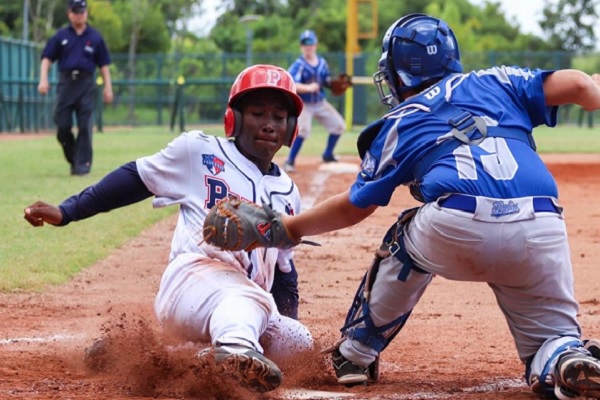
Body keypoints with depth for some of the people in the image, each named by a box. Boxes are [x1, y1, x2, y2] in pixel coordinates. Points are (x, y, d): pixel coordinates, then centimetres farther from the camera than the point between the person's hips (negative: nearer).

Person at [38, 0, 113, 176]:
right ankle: (72, 160, 15)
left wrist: (108, 87, 3)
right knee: (62, 126, -3)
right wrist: (43, 79, -9)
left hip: (86, 84, -1)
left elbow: (103, 64, 11)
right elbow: (47, 58, 6)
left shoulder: (95, 37, 9)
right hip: (66, 82, 1)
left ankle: (83, 163, -5)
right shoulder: (61, 36, 9)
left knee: (85, 126, -7)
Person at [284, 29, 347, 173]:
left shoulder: (322, 63, 0)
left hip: (320, 103, 7)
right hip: (303, 104, -7)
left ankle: (328, 155, 31)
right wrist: (308, 88, -48)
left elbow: (327, 82, 10)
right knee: (303, 129, -29)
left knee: (339, 125, 10)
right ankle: (290, 161, -17)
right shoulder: (299, 65, -19)